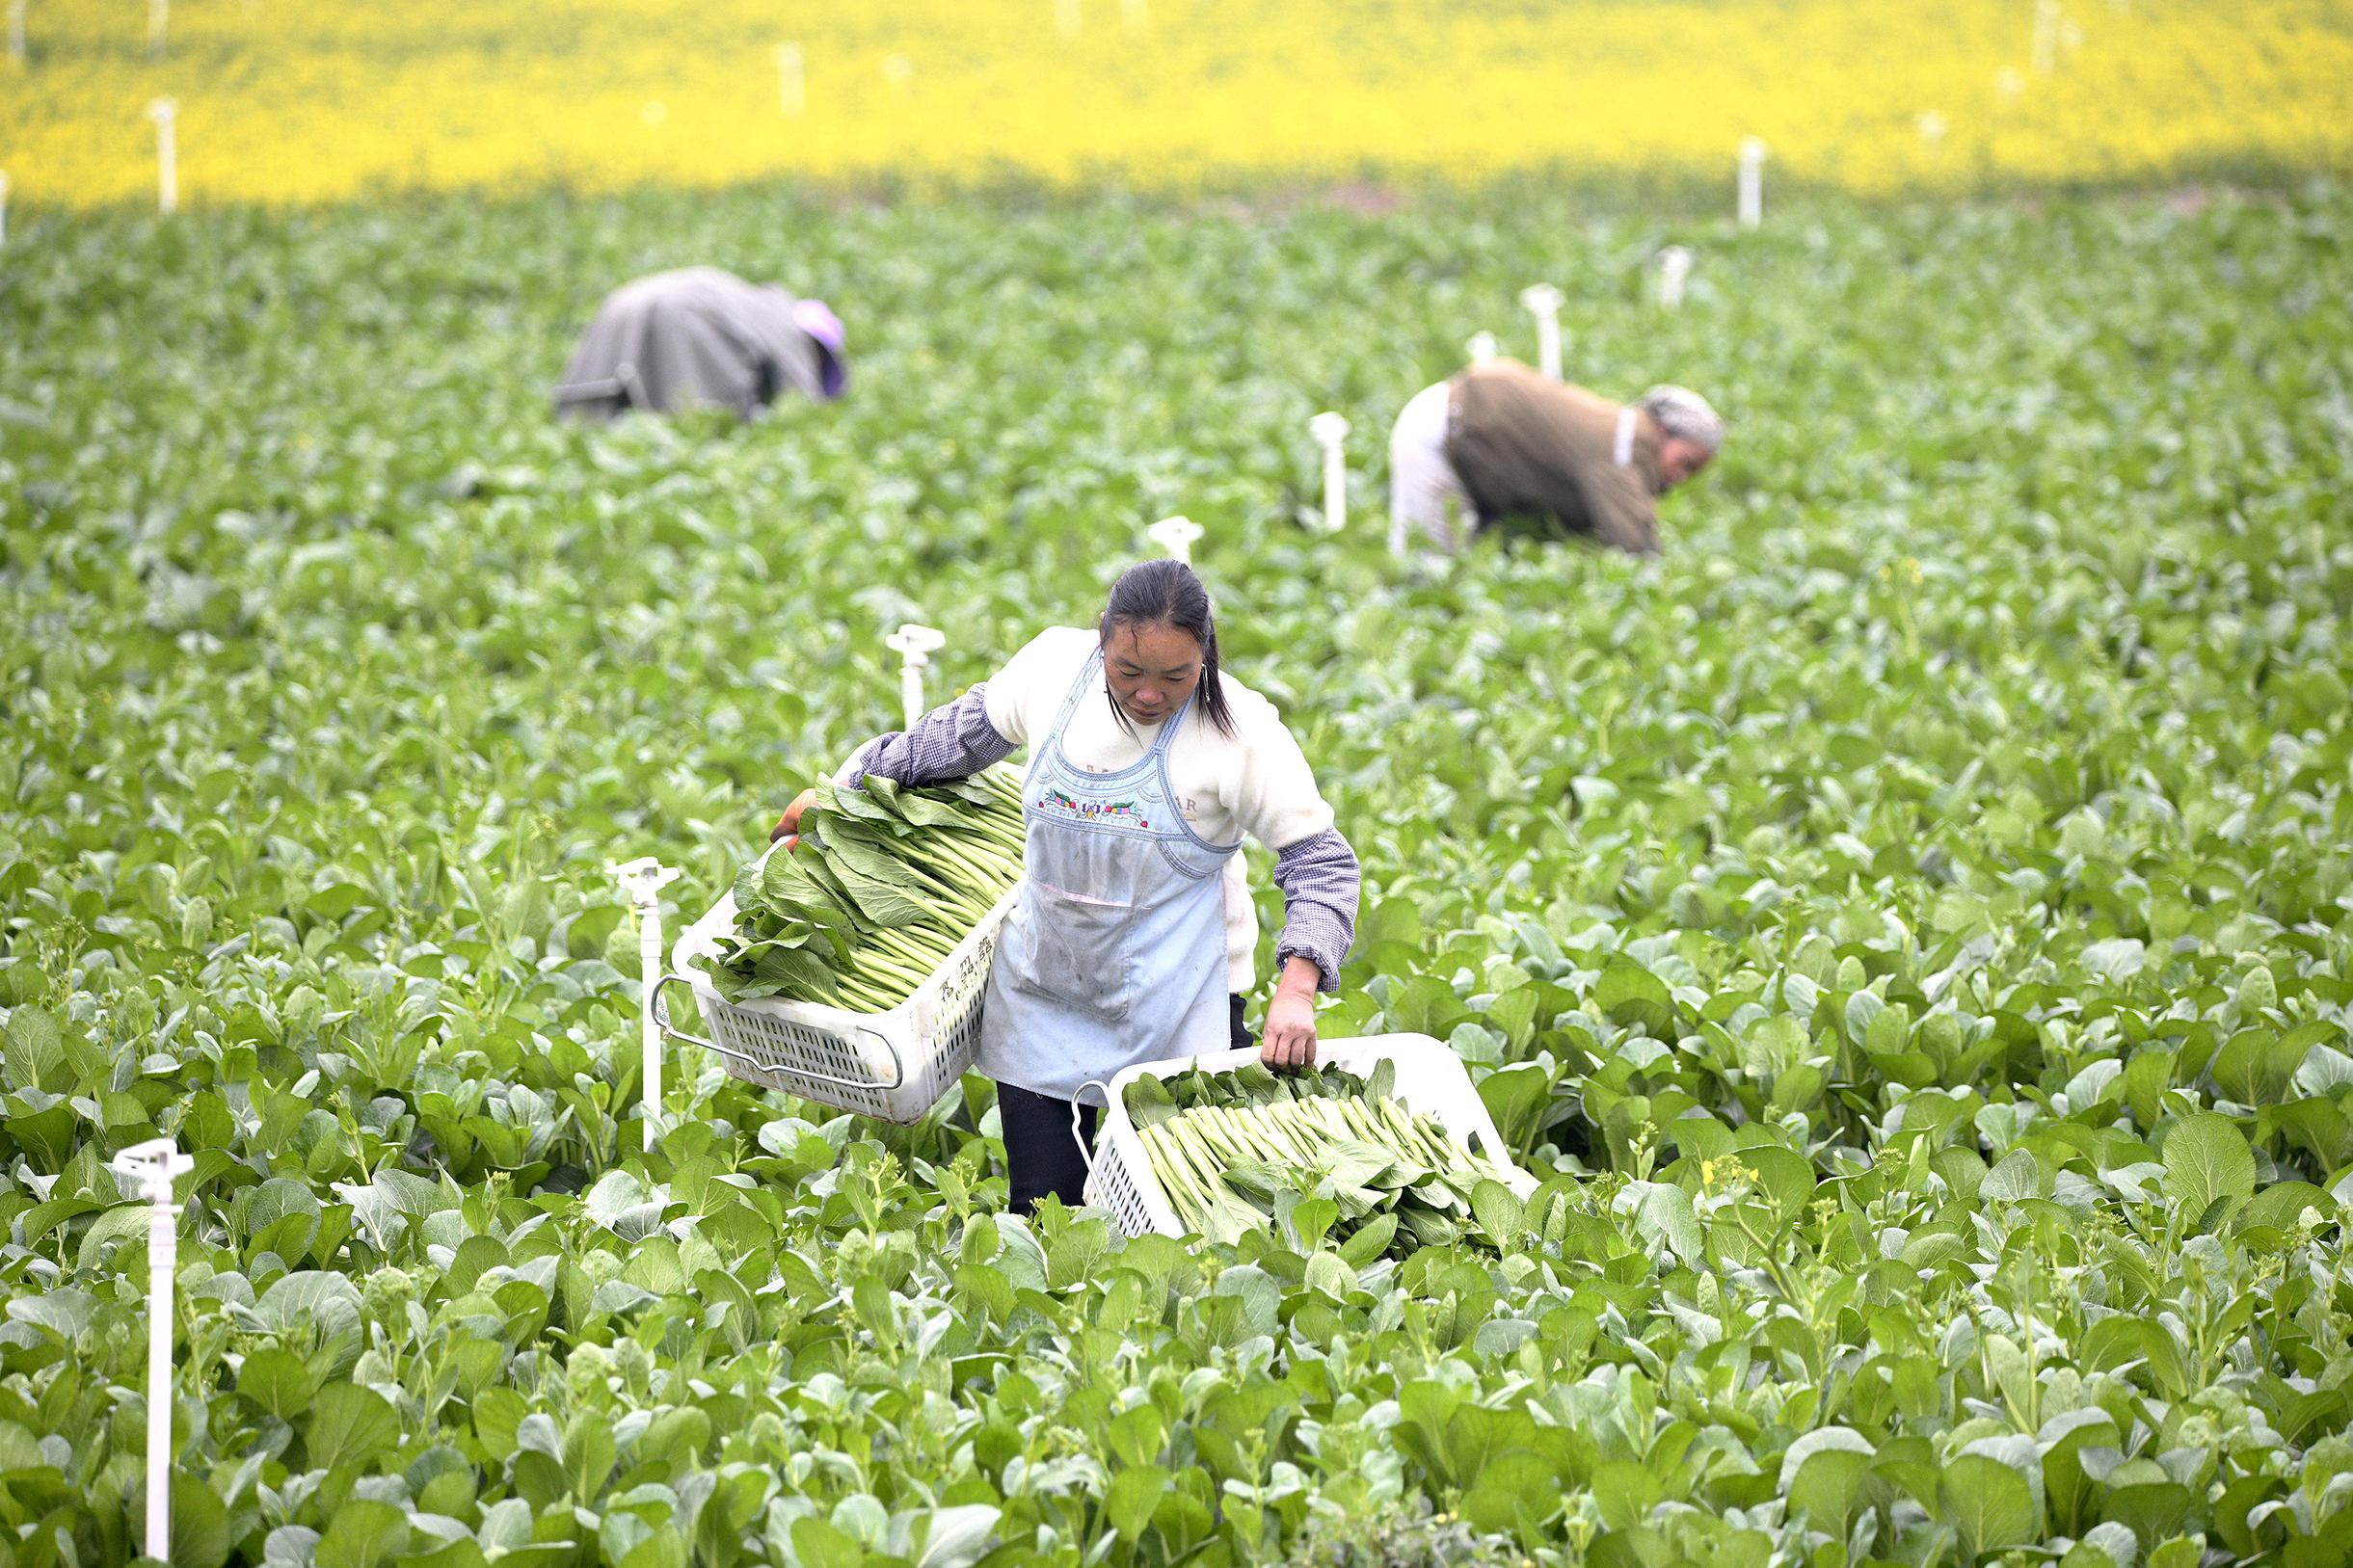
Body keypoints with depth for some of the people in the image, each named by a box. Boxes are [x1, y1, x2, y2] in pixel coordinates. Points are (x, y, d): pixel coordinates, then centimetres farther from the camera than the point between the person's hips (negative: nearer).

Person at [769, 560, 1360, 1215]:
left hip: (1174, 1009, -3)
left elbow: (1320, 860, -11)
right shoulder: (1055, 665, -6)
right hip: (1043, 995, 3)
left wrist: (1295, 993, -24)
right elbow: (962, 735, 13)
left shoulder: (1242, 731, -17)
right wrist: (840, 791, 21)